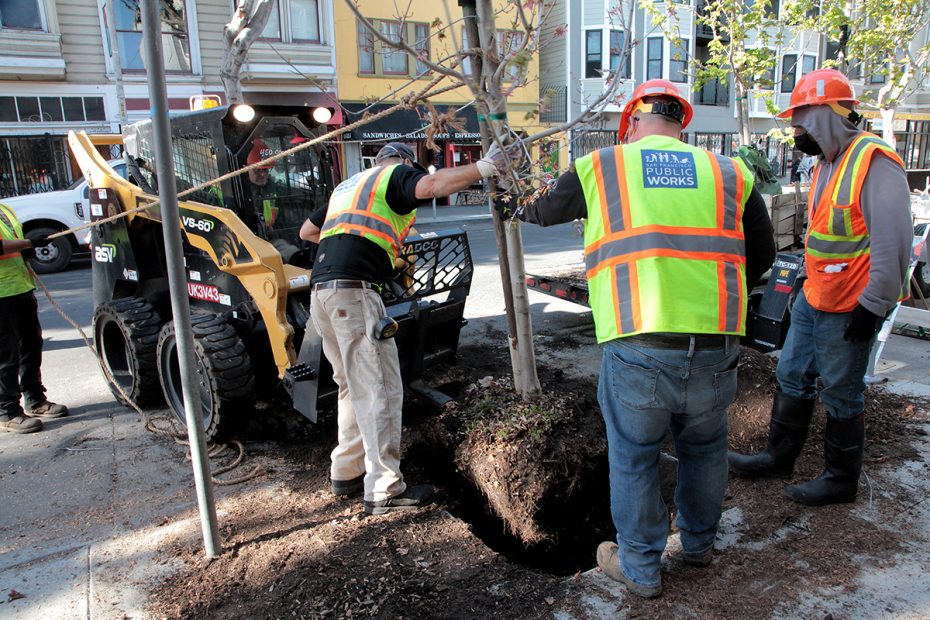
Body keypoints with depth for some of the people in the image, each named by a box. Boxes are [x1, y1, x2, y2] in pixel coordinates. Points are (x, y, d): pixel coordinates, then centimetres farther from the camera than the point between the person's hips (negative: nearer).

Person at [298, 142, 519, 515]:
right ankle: (384, 490, -2)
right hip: (354, 291, -9)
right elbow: (432, 185, -16)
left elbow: (307, 231, 36)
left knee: (353, 386, 18)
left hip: (321, 290, 9)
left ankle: (346, 473, 25)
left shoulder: (348, 186, 30)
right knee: (380, 390, -6)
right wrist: (485, 167, -11)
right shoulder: (398, 174, 8)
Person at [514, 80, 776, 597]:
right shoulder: (731, 173, 12)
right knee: (705, 449, 26)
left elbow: (547, 211, 26)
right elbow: (762, 255, 18)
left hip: (638, 347, -3)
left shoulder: (599, 167, 8)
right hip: (717, 350, 3)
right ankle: (699, 541, 48)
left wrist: (523, 209, 49)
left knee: (634, 457, 17)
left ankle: (640, 568, 34)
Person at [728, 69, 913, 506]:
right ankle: (778, 458, 32)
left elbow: (894, 242, -23)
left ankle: (841, 480, 24)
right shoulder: (828, 164, 11)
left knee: (841, 395, 5)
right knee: (792, 378, 17)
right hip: (814, 300, 9)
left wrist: (872, 305, -21)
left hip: (849, 311, -9)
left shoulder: (874, 162, -19)